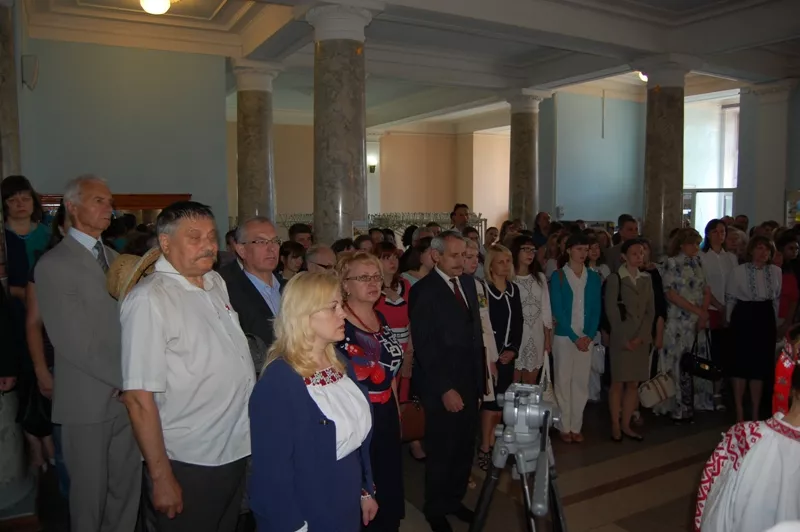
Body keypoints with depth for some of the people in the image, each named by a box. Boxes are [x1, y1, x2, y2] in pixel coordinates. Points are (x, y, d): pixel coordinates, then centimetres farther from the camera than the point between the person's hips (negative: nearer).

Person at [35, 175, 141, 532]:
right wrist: (121, 379, -12)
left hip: (128, 392, 6)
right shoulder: (54, 265, -10)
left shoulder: (115, 258, 12)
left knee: (128, 484, 14)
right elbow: (71, 341, -15)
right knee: (90, 488, 10)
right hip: (88, 398, -6)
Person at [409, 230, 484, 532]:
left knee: (464, 448, 15)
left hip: (469, 381, 6)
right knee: (441, 451, 10)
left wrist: (480, 377, 9)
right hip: (442, 386, -6)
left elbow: (475, 331, 13)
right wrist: (444, 389, -18)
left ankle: (454, 500, 36)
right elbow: (424, 347, -16)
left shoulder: (468, 283, 8)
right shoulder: (423, 290, -13)